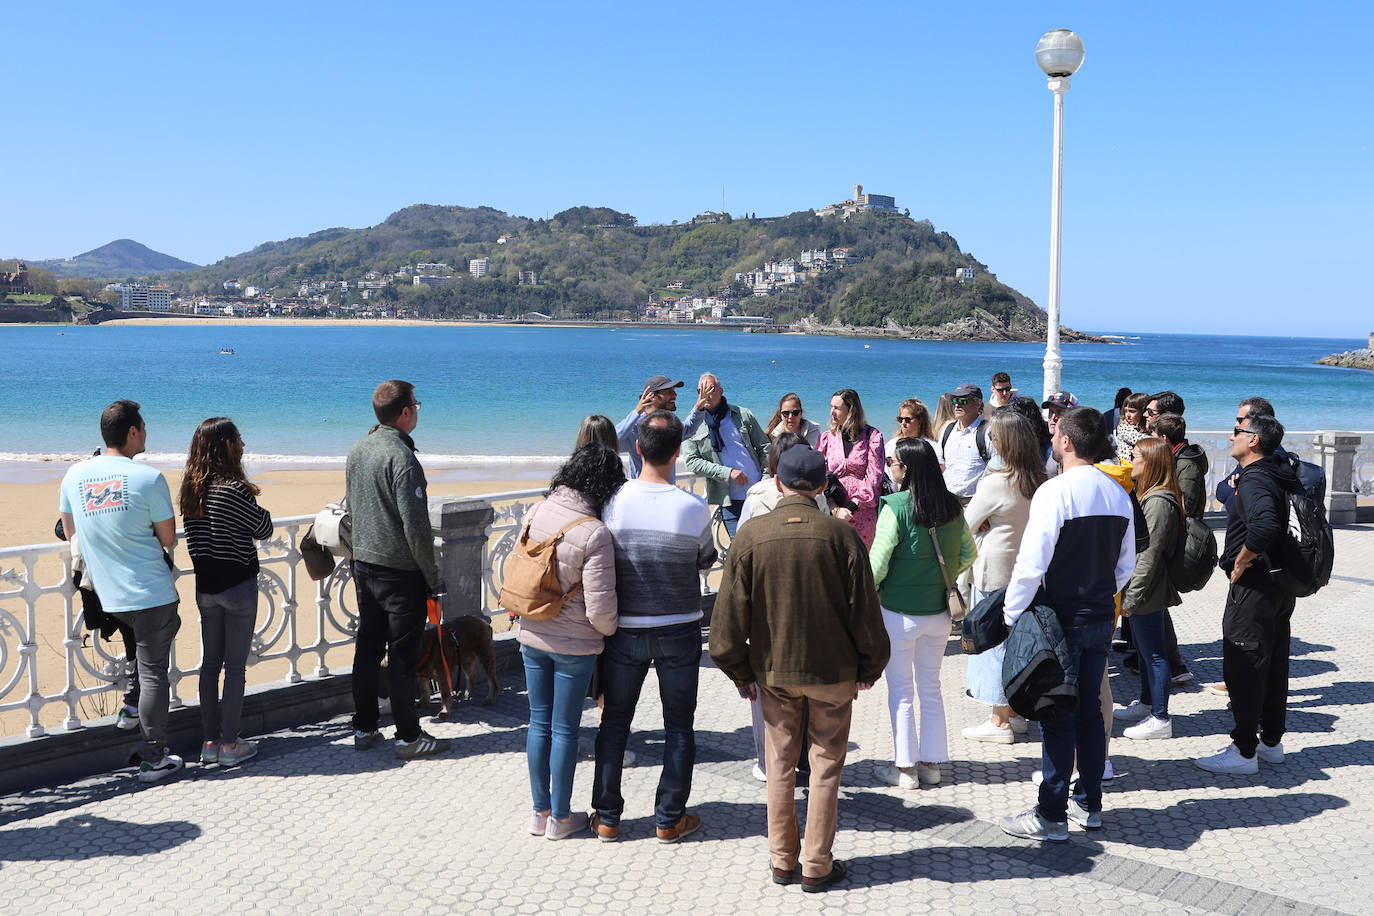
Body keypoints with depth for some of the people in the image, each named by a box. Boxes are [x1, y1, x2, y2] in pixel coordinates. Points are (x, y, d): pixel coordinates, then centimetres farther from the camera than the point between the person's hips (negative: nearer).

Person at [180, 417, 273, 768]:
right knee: (235, 666, 1)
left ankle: (210, 741, 20)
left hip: (205, 586, 7)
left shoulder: (191, 489, 3)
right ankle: (230, 745, 7)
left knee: (210, 663, 13)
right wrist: (256, 507, 8)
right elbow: (264, 529, -9)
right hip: (238, 585, -7)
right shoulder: (234, 489, -19)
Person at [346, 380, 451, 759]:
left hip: (363, 566, 8)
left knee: (367, 649, 16)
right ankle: (409, 737, 9)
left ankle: (364, 728, 25)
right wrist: (433, 578, -12)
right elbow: (415, 526, -21)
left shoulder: (357, 450, 6)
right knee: (403, 656, 0)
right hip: (400, 571, -8)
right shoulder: (401, 458, -20)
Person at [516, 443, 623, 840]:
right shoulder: (594, 533, -22)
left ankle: (540, 812, 29)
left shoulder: (537, 513, -4)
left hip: (532, 636, 5)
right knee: (565, 730, 9)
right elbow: (600, 610, -20)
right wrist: (611, 629, 0)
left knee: (539, 724, 16)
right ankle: (560, 818, 23)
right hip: (574, 645, -5)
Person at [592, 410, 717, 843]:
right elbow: (706, 561, 1)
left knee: (614, 722, 15)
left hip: (624, 630, 1)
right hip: (680, 630, -1)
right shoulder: (694, 508, -16)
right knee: (678, 726, 13)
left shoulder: (613, 503, -15)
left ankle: (607, 817, 23)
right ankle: (669, 819, 21)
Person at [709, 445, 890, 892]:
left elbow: (729, 616, -4)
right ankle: (817, 866, 18)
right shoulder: (840, 535, -12)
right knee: (826, 766, 10)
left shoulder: (751, 535, -8)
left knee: (780, 764, 15)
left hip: (773, 670, 2)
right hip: (833, 670, -1)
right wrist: (870, 667, 8)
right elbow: (864, 611, -7)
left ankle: (781, 860, 24)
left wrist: (740, 672, 8)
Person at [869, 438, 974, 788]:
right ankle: (931, 763, 24)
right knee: (931, 687, 17)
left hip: (899, 614, -5)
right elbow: (968, 553, 9)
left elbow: (878, 563, -17)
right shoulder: (952, 506, -2)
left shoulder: (896, 507, -18)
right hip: (939, 612, 5)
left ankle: (904, 768, 15)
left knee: (901, 692, 8)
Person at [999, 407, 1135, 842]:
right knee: (1089, 708, 16)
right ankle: (1089, 803, 26)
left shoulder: (1055, 492, -18)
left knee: (1056, 715, 0)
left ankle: (1051, 816, 7)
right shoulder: (1118, 494, 5)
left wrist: (1011, 614, -10)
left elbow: (1032, 564, -19)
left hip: (1062, 620, -7)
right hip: (1102, 617, 7)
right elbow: (1126, 565, 13)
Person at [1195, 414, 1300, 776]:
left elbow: (1265, 525, -37)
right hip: (1282, 584, 10)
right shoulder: (1281, 475, 10)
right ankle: (1272, 742, 27)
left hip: (1253, 586, -10)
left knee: (1243, 668, -3)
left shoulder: (1254, 481, -20)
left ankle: (1244, 752, 3)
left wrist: (1240, 562, -23)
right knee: (1274, 663, 16)